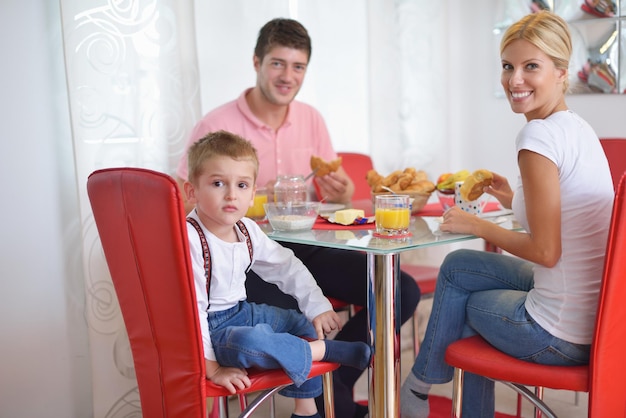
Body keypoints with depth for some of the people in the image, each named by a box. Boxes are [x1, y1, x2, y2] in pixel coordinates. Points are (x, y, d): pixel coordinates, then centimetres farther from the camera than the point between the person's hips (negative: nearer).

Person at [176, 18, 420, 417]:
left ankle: (329, 382, 8)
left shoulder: (311, 119, 7)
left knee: (403, 291, -8)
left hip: (306, 246, 6)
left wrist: (342, 194, -11)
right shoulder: (217, 126, -9)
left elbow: (335, 195, 14)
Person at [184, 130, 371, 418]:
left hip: (241, 312, 9)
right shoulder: (190, 240, -25)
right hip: (210, 327, -9)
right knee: (250, 341, -37)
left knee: (306, 324, 16)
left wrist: (317, 306, 4)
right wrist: (211, 367, -27)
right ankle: (325, 350, -13)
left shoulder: (248, 231, -1)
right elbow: (192, 307, -27)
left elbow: (287, 267, 10)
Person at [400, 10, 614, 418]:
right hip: (597, 315, 9)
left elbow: (545, 251, -21)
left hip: (563, 336, -8)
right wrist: (515, 201, 17)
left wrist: (478, 226, -7)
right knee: (458, 265, 21)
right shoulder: (578, 128, 7)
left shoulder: (539, 135, -21)